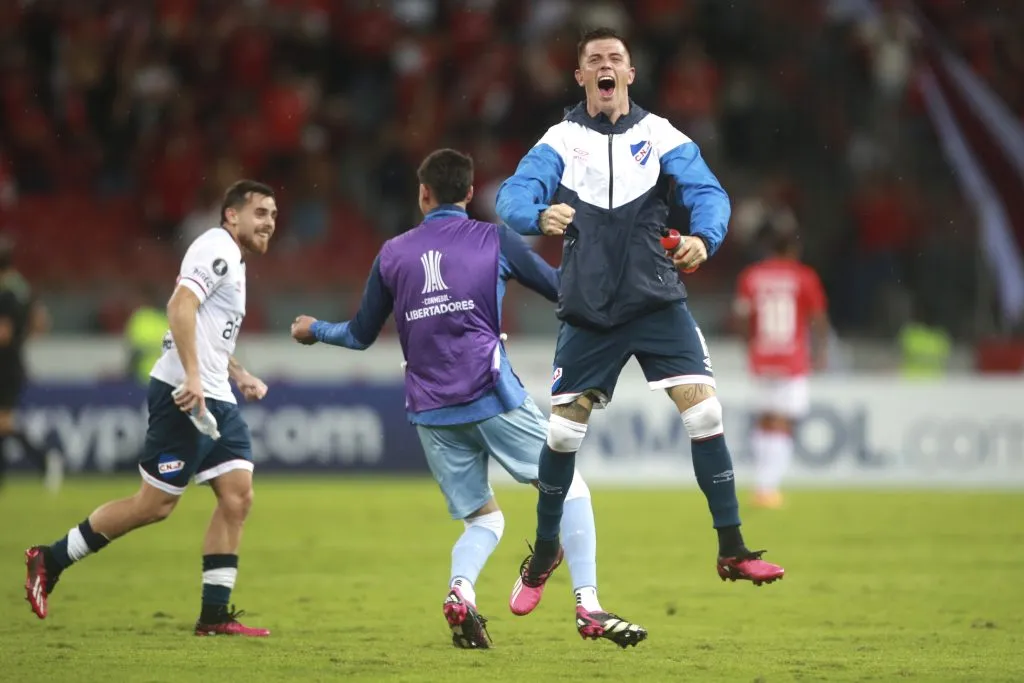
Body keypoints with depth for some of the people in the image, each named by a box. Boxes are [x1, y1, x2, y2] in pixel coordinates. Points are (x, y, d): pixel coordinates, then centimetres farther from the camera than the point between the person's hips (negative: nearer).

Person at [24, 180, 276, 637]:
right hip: (184, 394, -10)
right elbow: (181, 306, -24)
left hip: (214, 399, 10)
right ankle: (49, 561, 4)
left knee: (238, 496, 0)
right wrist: (192, 377, -30)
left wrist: (238, 374, 23)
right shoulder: (217, 248, -10)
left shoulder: (232, 259, 21)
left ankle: (214, 615, 1)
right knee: (155, 504, -7)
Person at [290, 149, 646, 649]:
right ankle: (588, 606, -9)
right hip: (492, 396, -4)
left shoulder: (392, 254, 11)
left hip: (430, 410, 4)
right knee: (570, 487, 6)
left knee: (484, 518, 14)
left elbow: (361, 335, 18)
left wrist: (314, 330, 38)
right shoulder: (495, 240, 3)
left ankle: (460, 589, -17)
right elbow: (561, 289, 12)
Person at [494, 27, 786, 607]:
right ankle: (545, 553, 23)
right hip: (588, 309, 0)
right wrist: (540, 215, -35)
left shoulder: (659, 135, 4)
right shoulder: (562, 140, 3)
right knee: (564, 429, 1)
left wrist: (704, 238, -30)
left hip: (658, 300, 0)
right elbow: (514, 195, -11)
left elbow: (708, 191, -8)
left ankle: (733, 552, -5)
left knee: (704, 411, -13)